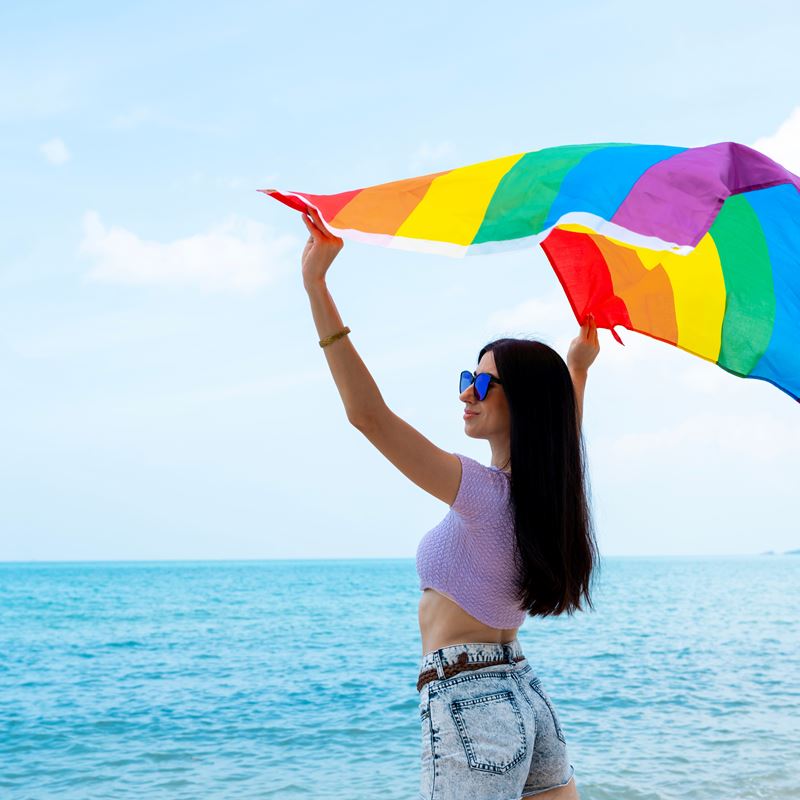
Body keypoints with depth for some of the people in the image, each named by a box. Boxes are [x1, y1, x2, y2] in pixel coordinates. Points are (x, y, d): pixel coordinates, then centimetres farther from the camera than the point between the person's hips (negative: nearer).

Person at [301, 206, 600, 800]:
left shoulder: (485, 493, -20)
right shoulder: (551, 492, 3)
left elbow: (368, 414, -25)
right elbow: (564, 430, 29)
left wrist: (316, 285, -25)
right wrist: (578, 368, 41)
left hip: (468, 711, -9)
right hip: (529, 700, 9)